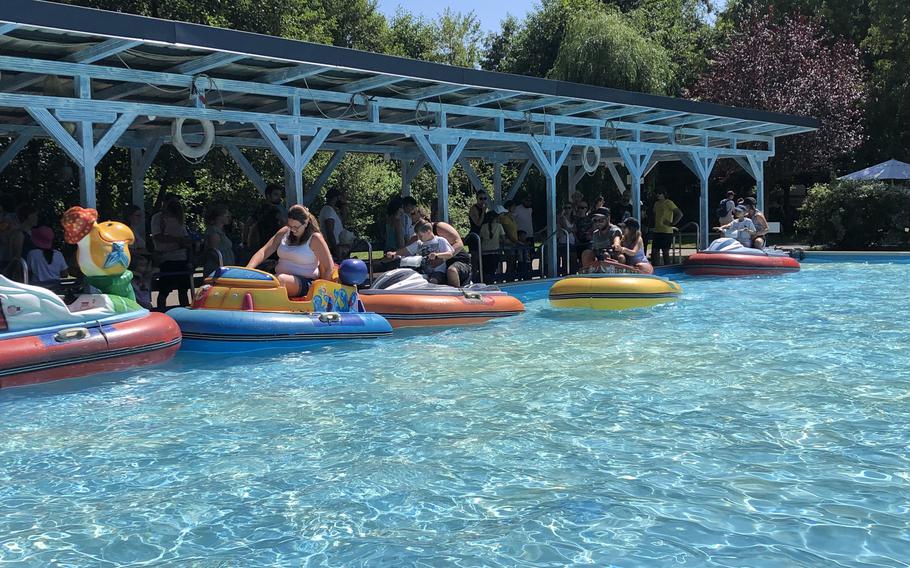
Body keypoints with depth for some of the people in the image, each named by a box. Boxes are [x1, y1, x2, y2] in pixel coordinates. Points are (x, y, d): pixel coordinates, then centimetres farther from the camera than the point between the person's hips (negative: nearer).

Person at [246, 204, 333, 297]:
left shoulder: (315, 239, -4)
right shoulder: (284, 232, 11)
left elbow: (329, 268, -3)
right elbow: (264, 251, 5)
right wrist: (248, 269, -11)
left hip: (303, 283, -5)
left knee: (280, 279, -39)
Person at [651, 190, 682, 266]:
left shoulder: (668, 203, -8)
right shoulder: (656, 204, 15)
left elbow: (680, 214, -13)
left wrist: (672, 223, -14)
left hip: (666, 232, -8)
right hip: (656, 231, 8)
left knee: (665, 252, -4)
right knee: (654, 252, 6)